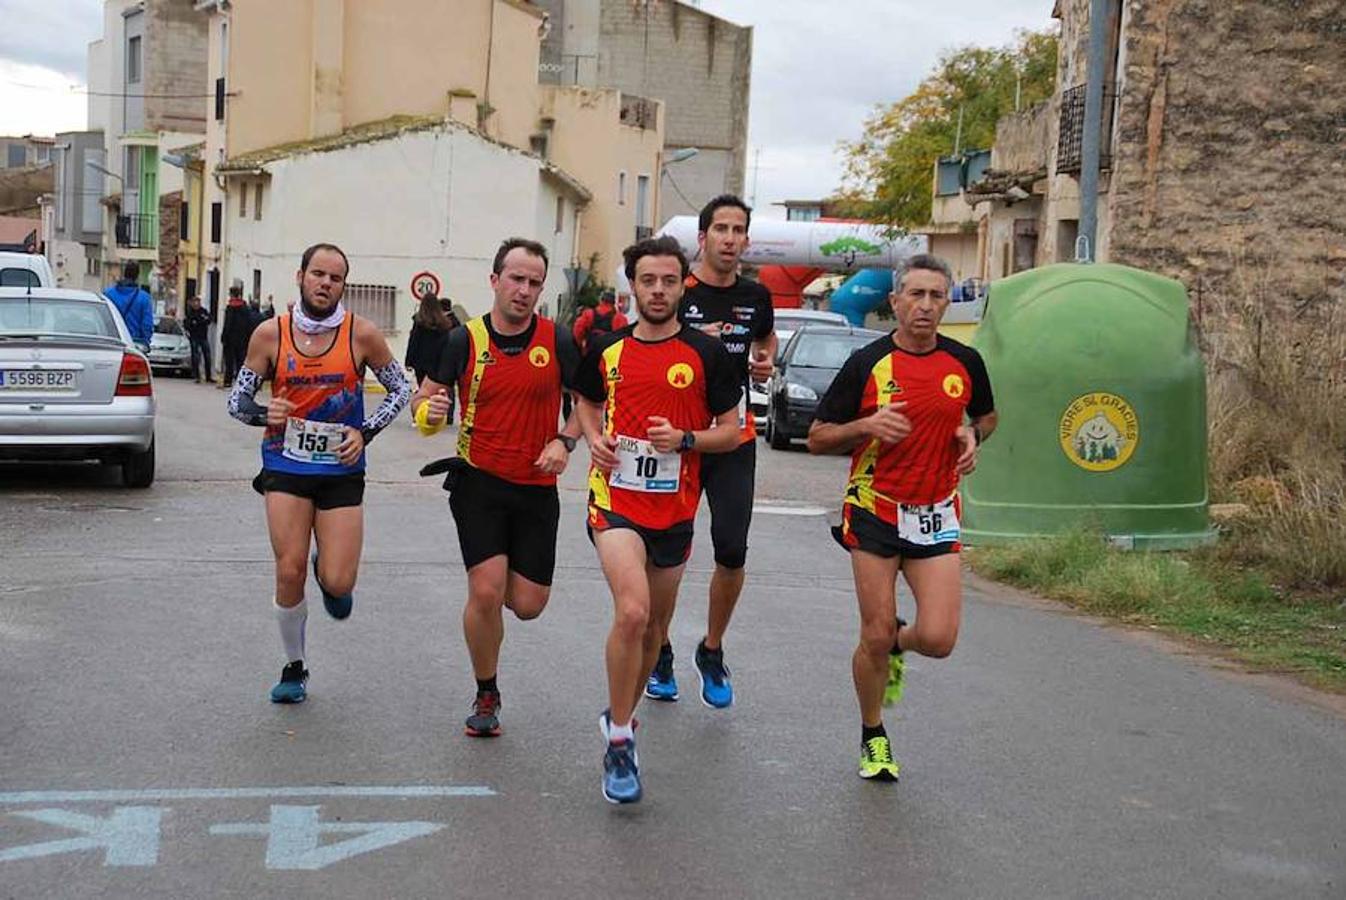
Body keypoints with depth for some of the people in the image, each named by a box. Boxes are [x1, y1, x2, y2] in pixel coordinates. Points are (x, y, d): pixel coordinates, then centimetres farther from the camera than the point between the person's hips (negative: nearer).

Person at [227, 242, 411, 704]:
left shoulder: (361, 334, -5)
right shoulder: (270, 333, -3)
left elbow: (400, 389, 7)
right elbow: (237, 400, 4)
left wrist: (366, 431, -7)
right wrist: (263, 414, -18)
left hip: (341, 469, 0)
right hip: (286, 464, 0)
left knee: (338, 584, -6)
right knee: (289, 572, -7)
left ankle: (328, 576, 34)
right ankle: (294, 668, 15)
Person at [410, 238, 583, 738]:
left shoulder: (557, 340, -3)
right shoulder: (465, 340, -4)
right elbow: (424, 397, 4)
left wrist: (564, 441, -10)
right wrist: (429, 411, -19)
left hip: (537, 488, 1)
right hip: (479, 480, -1)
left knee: (528, 605, 1)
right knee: (485, 593, -14)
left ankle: (498, 580, 40)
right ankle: (486, 696, 9)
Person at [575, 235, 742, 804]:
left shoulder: (707, 354, -2)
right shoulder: (606, 349, 4)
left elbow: (731, 431, 2)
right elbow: (588, 402, 22)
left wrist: (684, 439, -17)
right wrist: (594, 438, 0)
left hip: (675, 509, 1)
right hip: (616, 499, -1)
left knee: (655, 626, 15)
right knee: (632, 610, -23)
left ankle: (621, 717, 39)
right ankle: (619, 737, -10)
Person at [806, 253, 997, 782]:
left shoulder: (964, 362, 3)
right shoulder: (867, 363, -5)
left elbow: (987, 415, 22)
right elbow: (817, 439, -2)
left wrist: (973, 435, -1)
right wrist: (866, 426, -19)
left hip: (937, 515, 2)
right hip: (875, 510, -2)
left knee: (938, 639, -9)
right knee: (875, 636, 0)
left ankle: (898, 644, 28)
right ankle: (873, 737, 24)